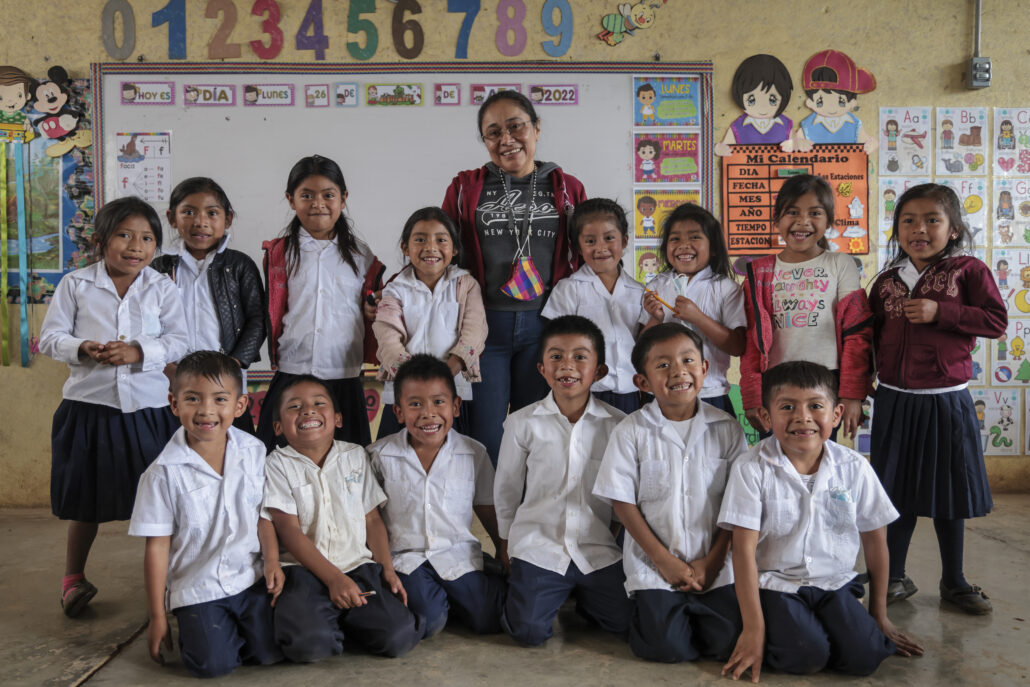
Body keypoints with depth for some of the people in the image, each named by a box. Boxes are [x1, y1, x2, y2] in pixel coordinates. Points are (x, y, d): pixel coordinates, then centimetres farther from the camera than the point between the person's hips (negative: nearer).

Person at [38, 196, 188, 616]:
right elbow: (51, 337, 0)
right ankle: (73, 578, 33)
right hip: (88, 404, 0)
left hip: (146, 408, 0)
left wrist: (137, 351, -20)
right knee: (85, 498, 13)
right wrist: (82, 349, -20)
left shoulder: (162, 288, 2)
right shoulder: (75, 284, 1)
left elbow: (178, 343, -4)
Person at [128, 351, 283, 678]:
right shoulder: (164, 473, -12)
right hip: (196, 589, -2)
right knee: (213, 663, -16)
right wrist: (157, 617, -2)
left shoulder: (254, 452, -2)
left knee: (271, 653, -7)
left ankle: (233, 628, 24)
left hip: (251, 580, 3)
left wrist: (272, 561, -7)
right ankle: (192, 630, 17)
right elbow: (157, 546, -6)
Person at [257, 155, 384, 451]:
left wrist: (374, 311, -2)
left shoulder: (361, 255, 7)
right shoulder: (280, 252, 5)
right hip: (292, 372, 0)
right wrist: (275, 356, 3)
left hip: (345, 375, 1)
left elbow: (372, 310, 17)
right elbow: (273, 311, 9)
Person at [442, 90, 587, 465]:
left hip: (544, 326, 1)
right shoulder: (465, 188, 6)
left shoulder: (568, 188, 8)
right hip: (483, 325, 0)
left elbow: (581, 261, 11)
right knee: (484, 439, 3)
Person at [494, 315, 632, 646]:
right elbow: (506, 488, 8)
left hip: (599, 549, 1)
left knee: (627, 623, -7)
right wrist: (507, 541, 14)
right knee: (529, 630, -13)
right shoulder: (523, 423, -3)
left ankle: (583, 596, 22)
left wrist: (624, 540, 11)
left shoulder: (617, 424, -3)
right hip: (539, 546, -1)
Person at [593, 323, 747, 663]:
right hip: (653, 566, -1)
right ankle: (644, 609, 19)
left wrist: (712, 561, -6)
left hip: (714, 566, 2)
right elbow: (623, 502, -6)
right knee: (664, 646, -13)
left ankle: (694, 610, 21)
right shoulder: (631, 432, -6)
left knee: (728, 642, -9)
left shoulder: (727, 429, -2)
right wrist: (665, 561, -9)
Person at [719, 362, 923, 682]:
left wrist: (880, 615, 12)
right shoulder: (752, 469, -14)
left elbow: (875, 540, 7)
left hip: (835, 584, 3)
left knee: (864, 657, -18)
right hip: (776, 584, -3)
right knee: (807, 655, -25)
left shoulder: (854, 468, -5)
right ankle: (775, 631, 7)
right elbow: (744, 549, -13)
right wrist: (753, 628, -14)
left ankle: (820, 628, 12)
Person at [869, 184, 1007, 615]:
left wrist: (941, 312, -19)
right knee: (898, 491, 11)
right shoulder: (887, 281, 6)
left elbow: (996, 321, -10)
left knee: (949, 491, 11)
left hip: (946, 401, -2)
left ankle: (953, 582, 28)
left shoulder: (968, 271, -3)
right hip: (895, 401, 3)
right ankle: (895, 578, 26)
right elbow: (870, 334, 13)